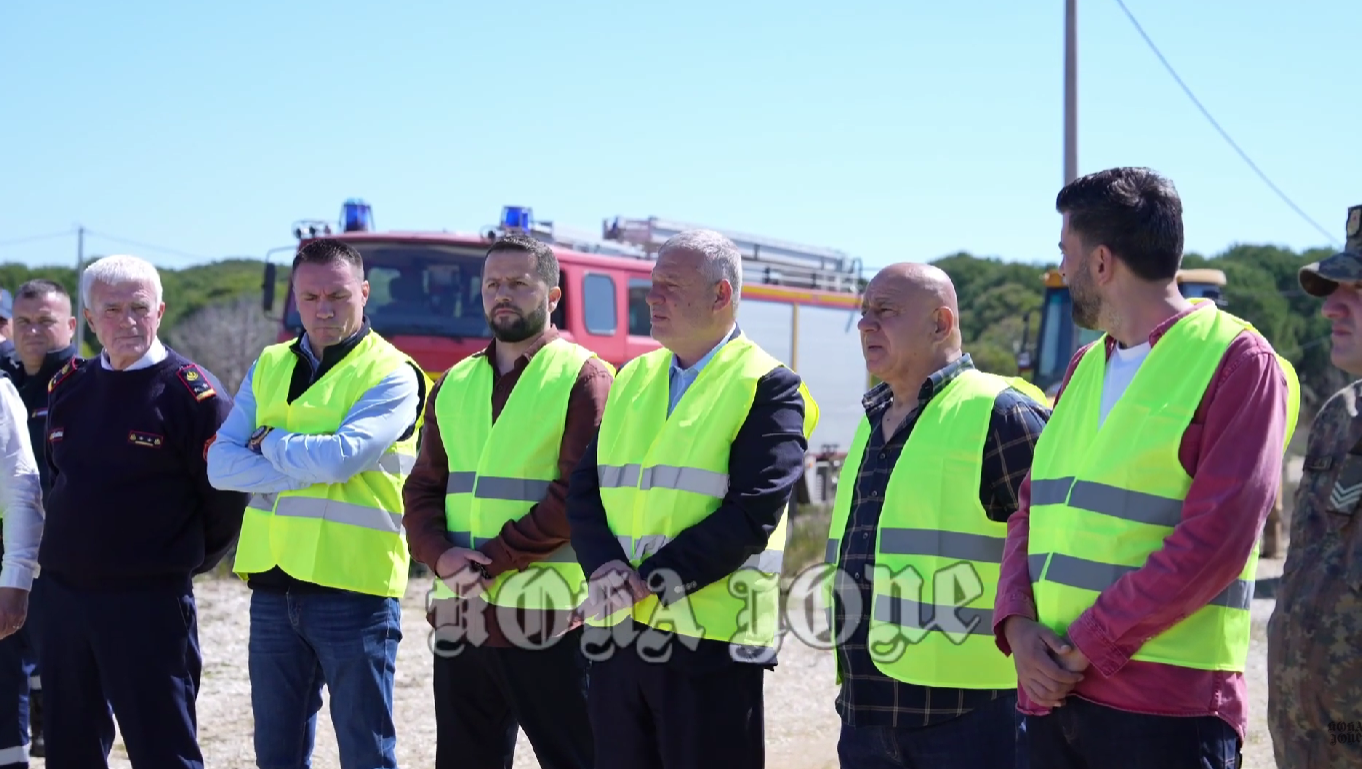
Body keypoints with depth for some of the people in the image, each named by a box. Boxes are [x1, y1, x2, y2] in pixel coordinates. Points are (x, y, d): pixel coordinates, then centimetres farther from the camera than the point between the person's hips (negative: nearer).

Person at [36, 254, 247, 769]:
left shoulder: (191, 393, -10)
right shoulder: (67, 387, 9)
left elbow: (226, 499, -8)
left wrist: (181, 562, 3)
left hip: (149, 603, -6)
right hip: (61, 595, 6)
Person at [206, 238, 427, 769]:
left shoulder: (392, 376, -5)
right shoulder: (269, 367, 11)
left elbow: (339, 456, -20)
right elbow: (221, 463, 1)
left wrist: (270, 441, -3)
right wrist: (306, 471, -11)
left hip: (354, 589, -5)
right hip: (273, 585, 6)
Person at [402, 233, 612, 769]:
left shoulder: (583, 377, -4)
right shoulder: (454, 384, 16)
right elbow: (422, 489, 12)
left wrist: (494, 558, -16)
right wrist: (441, 556, -8)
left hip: (547, 618, -6)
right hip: (459, 618, 6)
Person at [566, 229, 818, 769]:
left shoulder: (769, 389, -5)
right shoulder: (632, 380, 15)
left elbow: (750, 516, -15)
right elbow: (585, 491, 8)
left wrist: (648, 582, -17)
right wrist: (605, 569, -12)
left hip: (710, 640, -6)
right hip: (614, 635, 6)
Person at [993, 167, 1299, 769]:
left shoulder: (1238, 363, -6)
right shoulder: (1084, 368, 17)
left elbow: (1213, 543, -15)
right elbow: (1032, 509, 14)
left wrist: (1084, 646, -15)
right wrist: (1017, 625, -4)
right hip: (1051, 691, 7)